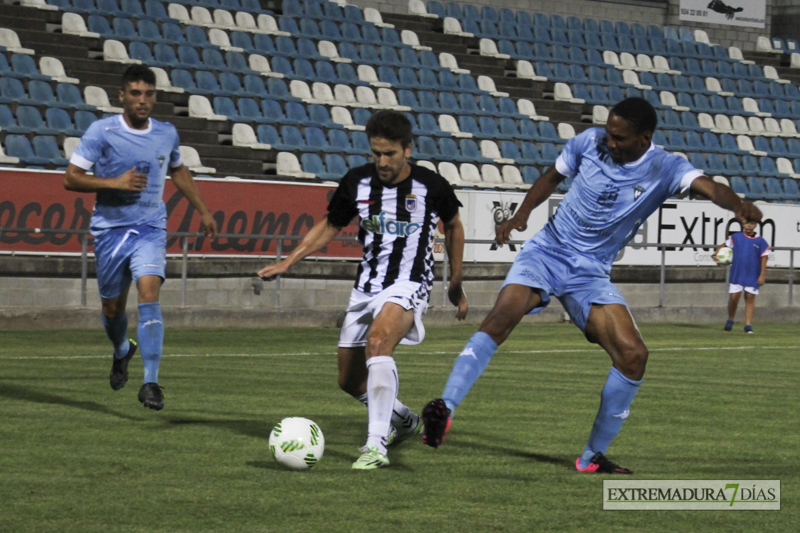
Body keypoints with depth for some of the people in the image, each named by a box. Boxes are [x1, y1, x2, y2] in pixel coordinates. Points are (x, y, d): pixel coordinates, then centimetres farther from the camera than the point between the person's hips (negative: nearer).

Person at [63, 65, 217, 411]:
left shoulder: (167, 134, 3)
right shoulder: (102, 132, -9)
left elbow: (177, 171, 24)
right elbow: (71, 178, -11)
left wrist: (202, 210, 25)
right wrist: (115, 182, -22)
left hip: (150, 229, 1)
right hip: (110, 229, -1)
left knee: (149, 293, -22)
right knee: (113, 307, 10)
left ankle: (150, 382, -24)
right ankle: (122, 351, 46)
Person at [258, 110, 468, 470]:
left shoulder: (431, 187, -8)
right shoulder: (357, 183, -1)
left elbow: (453, 227, 12)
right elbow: (329, 226, 15)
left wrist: (456, 285, 16)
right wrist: (288, 262, 5)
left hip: (409, 283, -5)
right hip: (367, 286, 6)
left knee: (378, 340, -36)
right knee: (350, 381, 9)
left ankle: (377, 445, -39)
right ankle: (402, 421, 40)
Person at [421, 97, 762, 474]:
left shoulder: (664, 169, -10)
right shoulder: (590, 143, -4)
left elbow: (707, 186, -28)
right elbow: (553, 176, 14)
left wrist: (738, 205, -49)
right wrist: (521, 214, 1)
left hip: (591, 274, 1)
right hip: (547, 252, -1)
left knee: (633, 354, -13)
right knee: (502, 317, -27)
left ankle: (593, 457, 0)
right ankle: (445, 408, -30)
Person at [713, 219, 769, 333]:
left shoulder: (760, 241, -1)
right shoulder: (736, 238, 4)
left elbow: (764, 258, 0)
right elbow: (724, 245, 16)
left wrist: (762, 275, -6)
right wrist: (715, 254, -2)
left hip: (753, 276, -1)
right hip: (736, 275, 1)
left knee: (750, 298, 0)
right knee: (734, 297, 1)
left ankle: (748, 324, 3)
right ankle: (730, 320, 23)